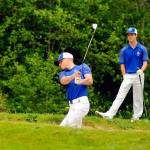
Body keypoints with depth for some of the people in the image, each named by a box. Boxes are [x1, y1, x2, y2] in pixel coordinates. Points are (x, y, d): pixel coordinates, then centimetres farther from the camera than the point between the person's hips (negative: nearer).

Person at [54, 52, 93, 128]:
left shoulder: (82, 67, 8)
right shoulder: (63, 73, 20)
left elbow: (90, 81, -7)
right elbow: (63, 81, -5)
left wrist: (80, 81, -27)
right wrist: (73, 76, -26)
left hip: (81, 102, -6)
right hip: (72, 105, 6)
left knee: (67, 126, -18)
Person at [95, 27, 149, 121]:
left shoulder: (142, 49, 0)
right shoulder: (124, 50, 5)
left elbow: (145, 62, -4)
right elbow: (122, 64, 7)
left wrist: (141, 70, -23)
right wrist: (124, 76, -3)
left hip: (138, 76, -1)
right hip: (128, 76, 1)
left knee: (138, 97, 5)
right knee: (120, 96, -8)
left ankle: (136, 116, 14)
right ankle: (109, 114, -18)